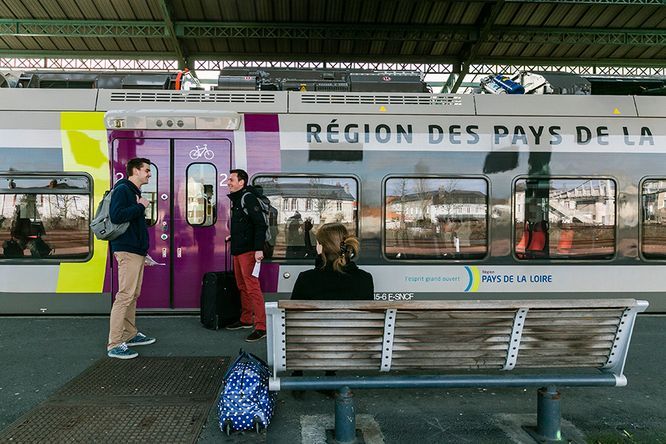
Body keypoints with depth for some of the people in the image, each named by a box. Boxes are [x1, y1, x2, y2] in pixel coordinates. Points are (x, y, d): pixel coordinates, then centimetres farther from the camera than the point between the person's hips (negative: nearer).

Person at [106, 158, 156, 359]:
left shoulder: (135, 192, 19)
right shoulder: (122, 189, -10)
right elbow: (116, 216, -25)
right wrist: (140, 207, -15)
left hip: (137, 251, 10)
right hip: (127, 251, -10)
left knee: (133, 295, 15)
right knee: (125, 295, -11)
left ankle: (130, 335, 25)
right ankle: (114, 345, -7)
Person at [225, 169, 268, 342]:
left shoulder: (248, 198, -13)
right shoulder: (235, 199, 17)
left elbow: (260, 224, -20)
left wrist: (259, 249, -25)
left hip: (248, 251, -10)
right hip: (237, 251, 10)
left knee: (252, 288, -11)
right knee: (242, 287, 17)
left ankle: (261, 327, -9)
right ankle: (246, 320, 29)